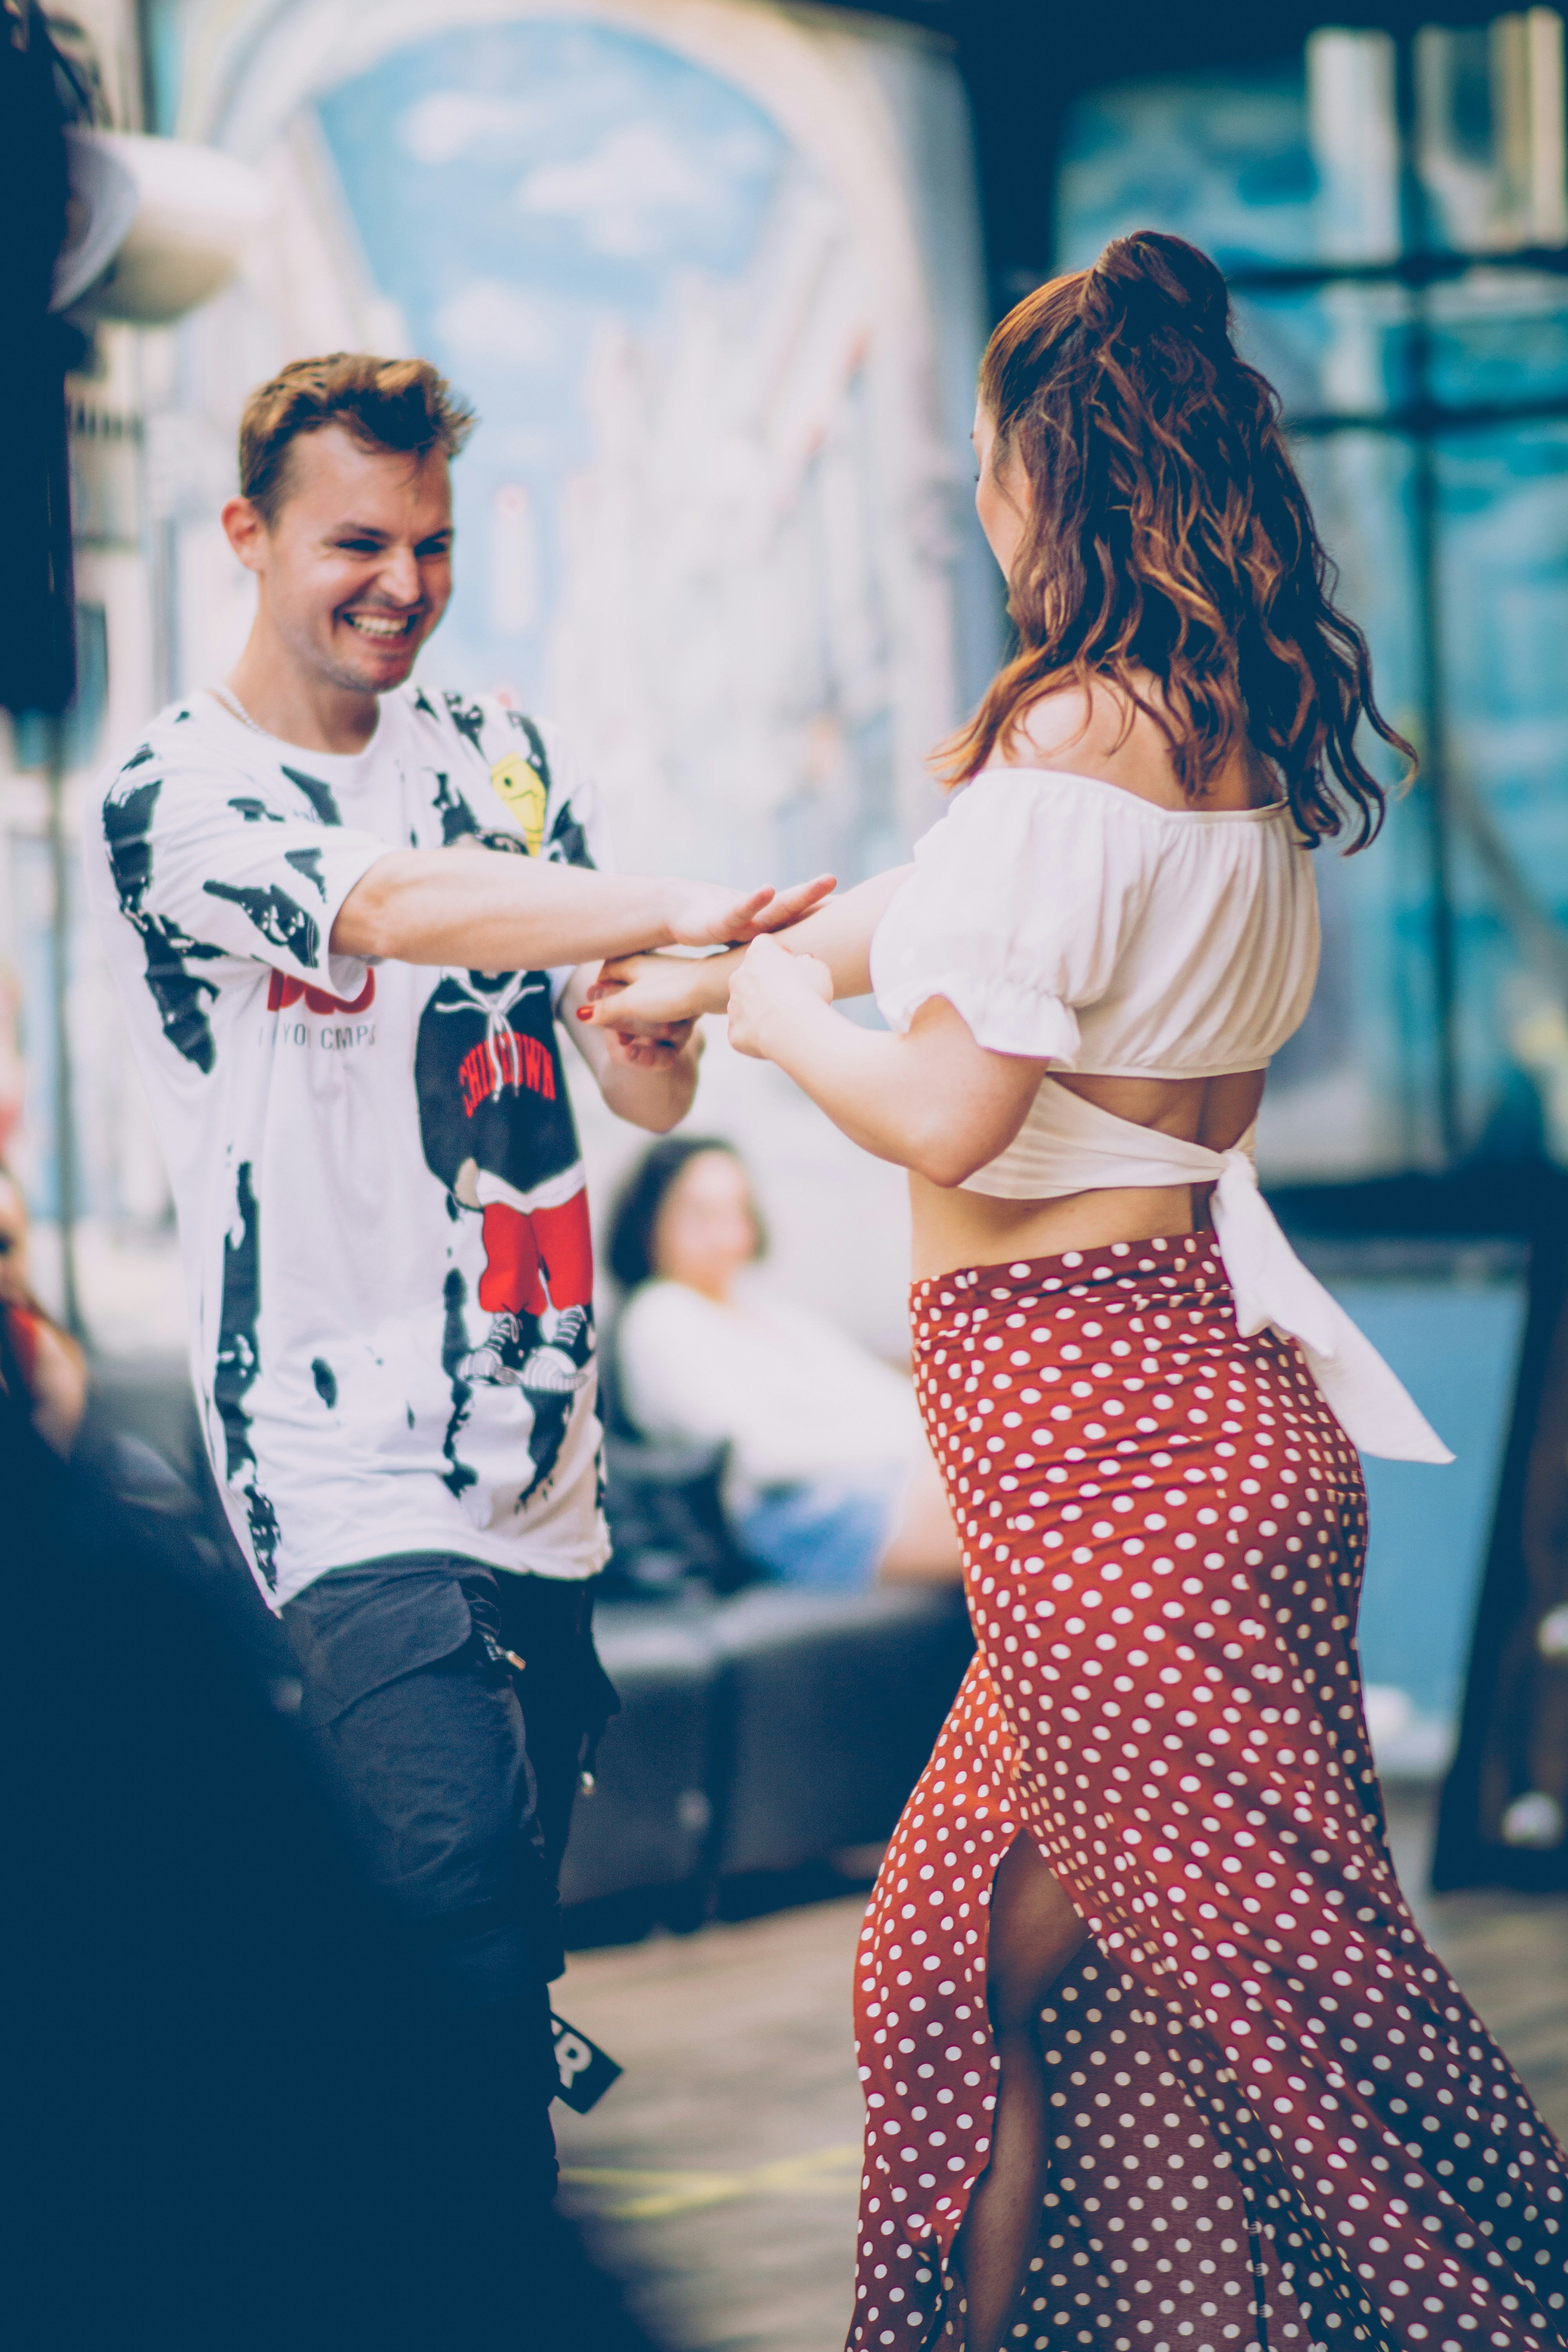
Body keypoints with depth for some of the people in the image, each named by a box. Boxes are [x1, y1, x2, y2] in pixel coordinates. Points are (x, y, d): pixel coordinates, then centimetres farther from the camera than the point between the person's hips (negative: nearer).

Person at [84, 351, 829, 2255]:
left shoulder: (497, 760, 13)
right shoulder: (173, 798, -6)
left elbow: (646, 1091, 10)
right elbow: (400, 909, -27)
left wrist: (658, 999, -14)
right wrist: (686, 909, -40)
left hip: (535, 1443, 6)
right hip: (340, 1459, -6)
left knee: (518, 1886, 8)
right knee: (458, 1878, -22)